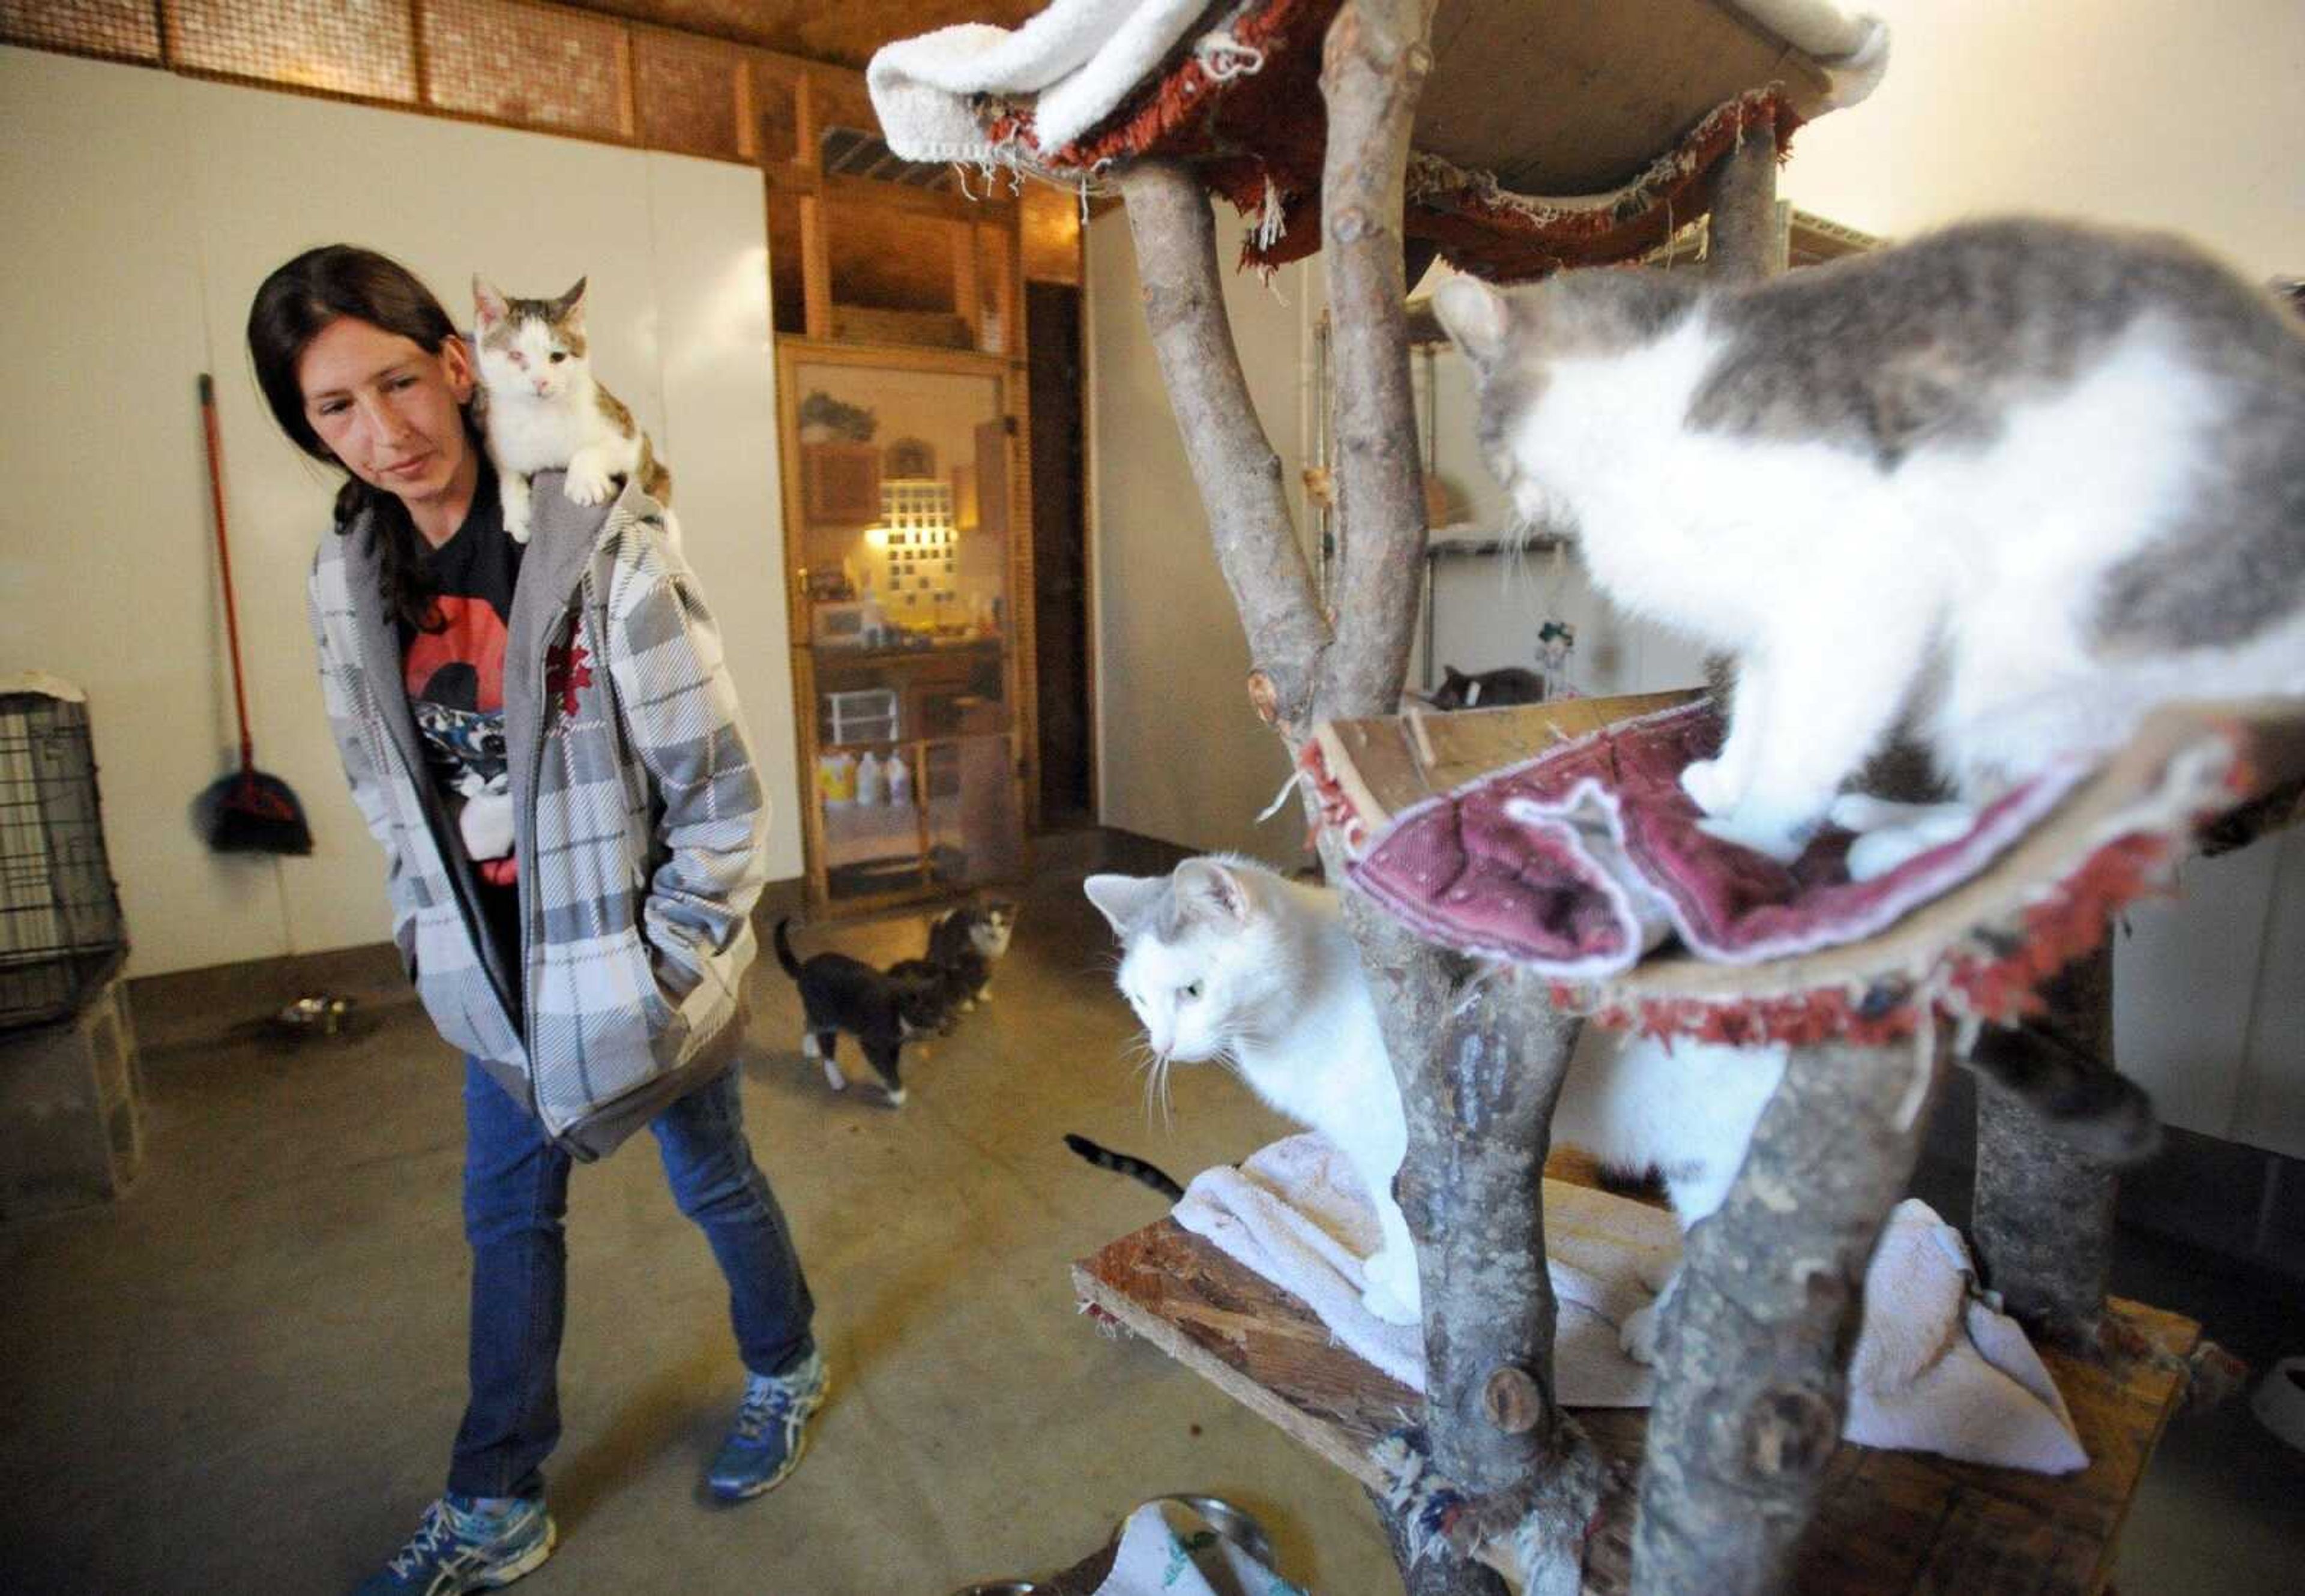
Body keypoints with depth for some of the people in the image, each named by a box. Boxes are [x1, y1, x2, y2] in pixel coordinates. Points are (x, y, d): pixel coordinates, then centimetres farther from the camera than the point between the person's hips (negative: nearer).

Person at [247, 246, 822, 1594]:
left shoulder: (607, 553, -20)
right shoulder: (350, 582, -1)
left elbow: (719, 797, -18)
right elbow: (387, 788, 10)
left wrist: (662, 963, -14)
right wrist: (435, 944, 6)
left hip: (630, 968, -5)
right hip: (495, 978, 5)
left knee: (715, 1185, 16)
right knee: (508, 1220, 18)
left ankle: (787, 1375, 45)